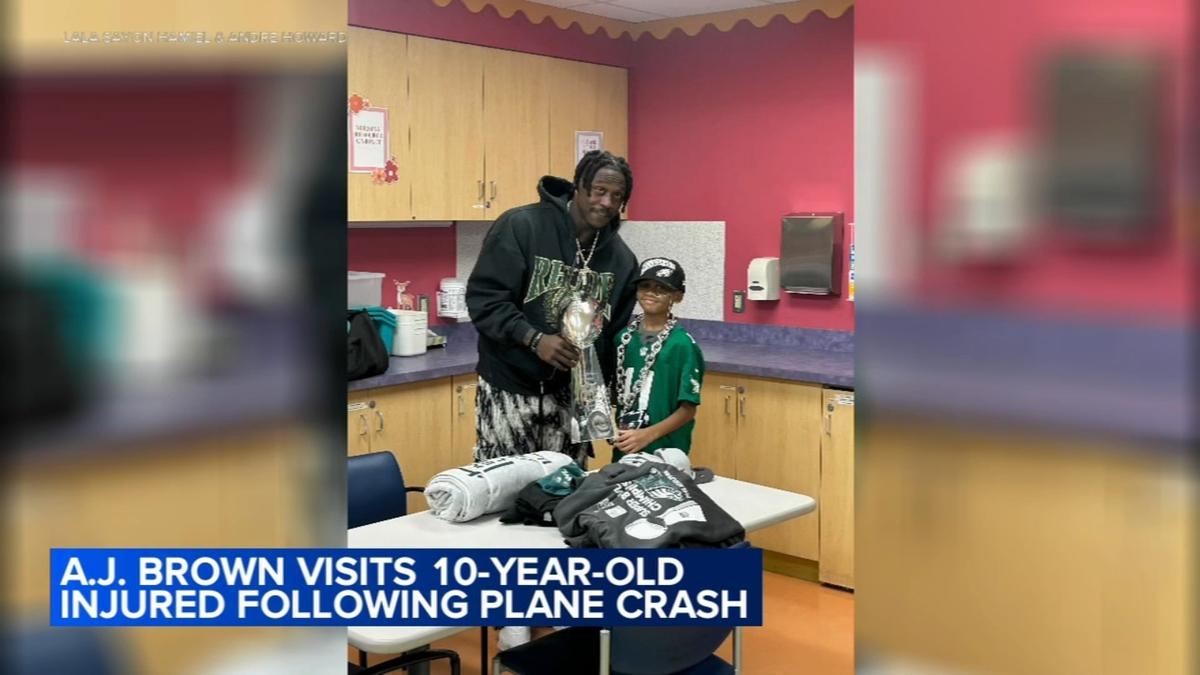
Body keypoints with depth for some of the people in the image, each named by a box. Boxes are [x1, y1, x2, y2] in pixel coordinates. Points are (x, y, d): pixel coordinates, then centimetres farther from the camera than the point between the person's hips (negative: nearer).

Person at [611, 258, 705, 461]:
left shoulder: (682, 345, -11)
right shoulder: (623, 337, 3)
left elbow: (688, 409, -10)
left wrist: (648, 434, -18)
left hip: (664, 451, -4)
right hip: (623, 449, 4)